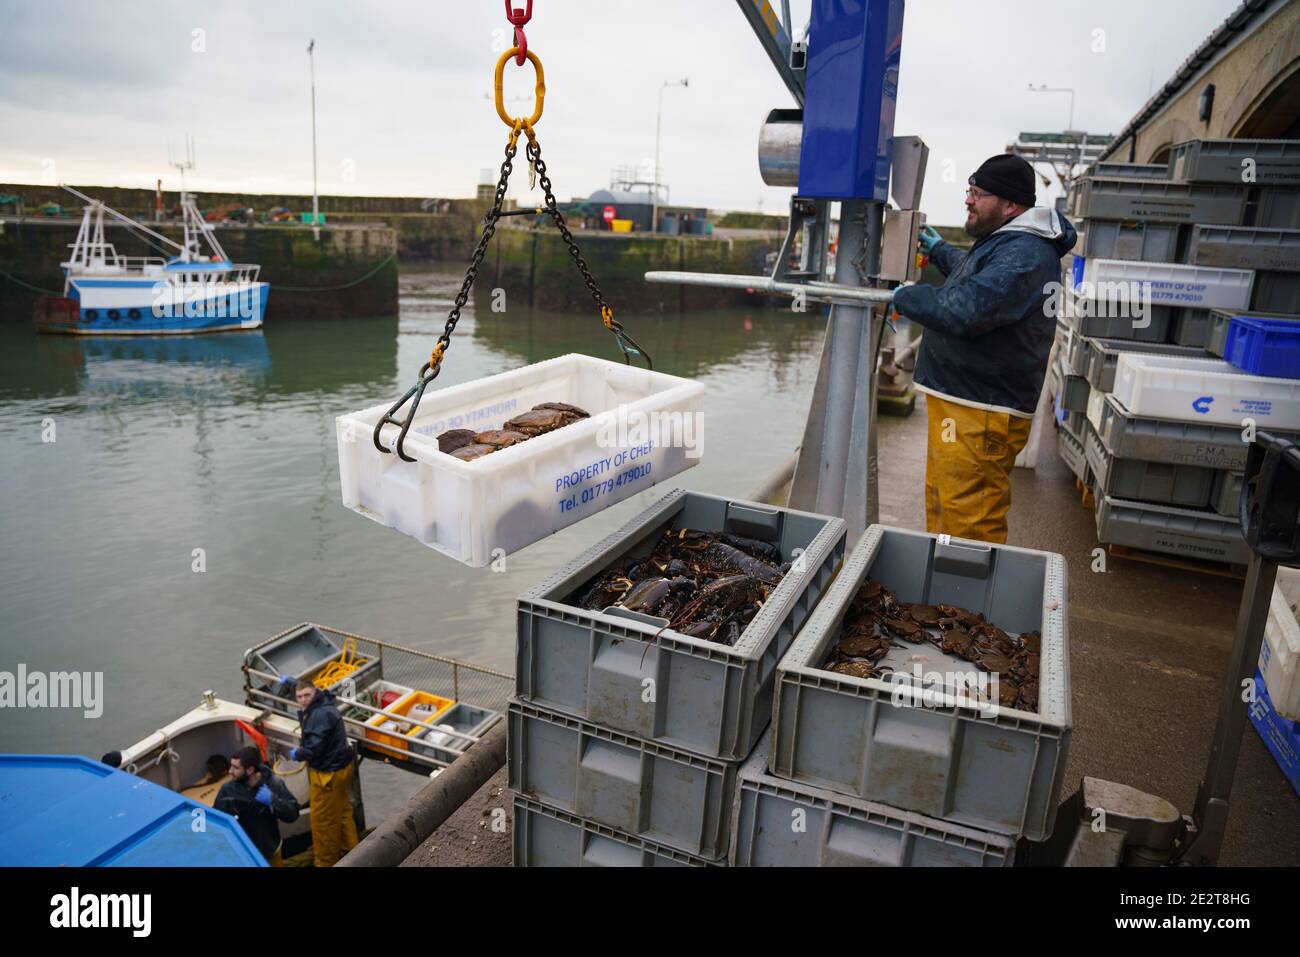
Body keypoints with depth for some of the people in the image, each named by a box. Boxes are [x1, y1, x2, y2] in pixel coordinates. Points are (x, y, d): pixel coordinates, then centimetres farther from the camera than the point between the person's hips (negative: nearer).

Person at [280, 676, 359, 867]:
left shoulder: (321, 715, -29)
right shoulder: (322, 701, 2)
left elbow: (314, 749, -31)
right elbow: (304, 687, 29)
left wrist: (297, 754, -11)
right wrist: (290, 682, 40)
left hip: (329, 772, -11)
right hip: (339, 766, 11)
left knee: (323, 820, 6)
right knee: (342, 811, 25)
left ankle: (325, 862, 22)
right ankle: (349, 850, 41)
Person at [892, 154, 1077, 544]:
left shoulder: (1025, 254, -18)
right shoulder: (1005, 242, 18)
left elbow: (964, 310, -30)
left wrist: (902, 297, -15)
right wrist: (937, 249, 47)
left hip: (980, 416, -11)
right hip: (957, 402, 11)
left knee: (970, 526, -8)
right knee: (941, 510, 20)